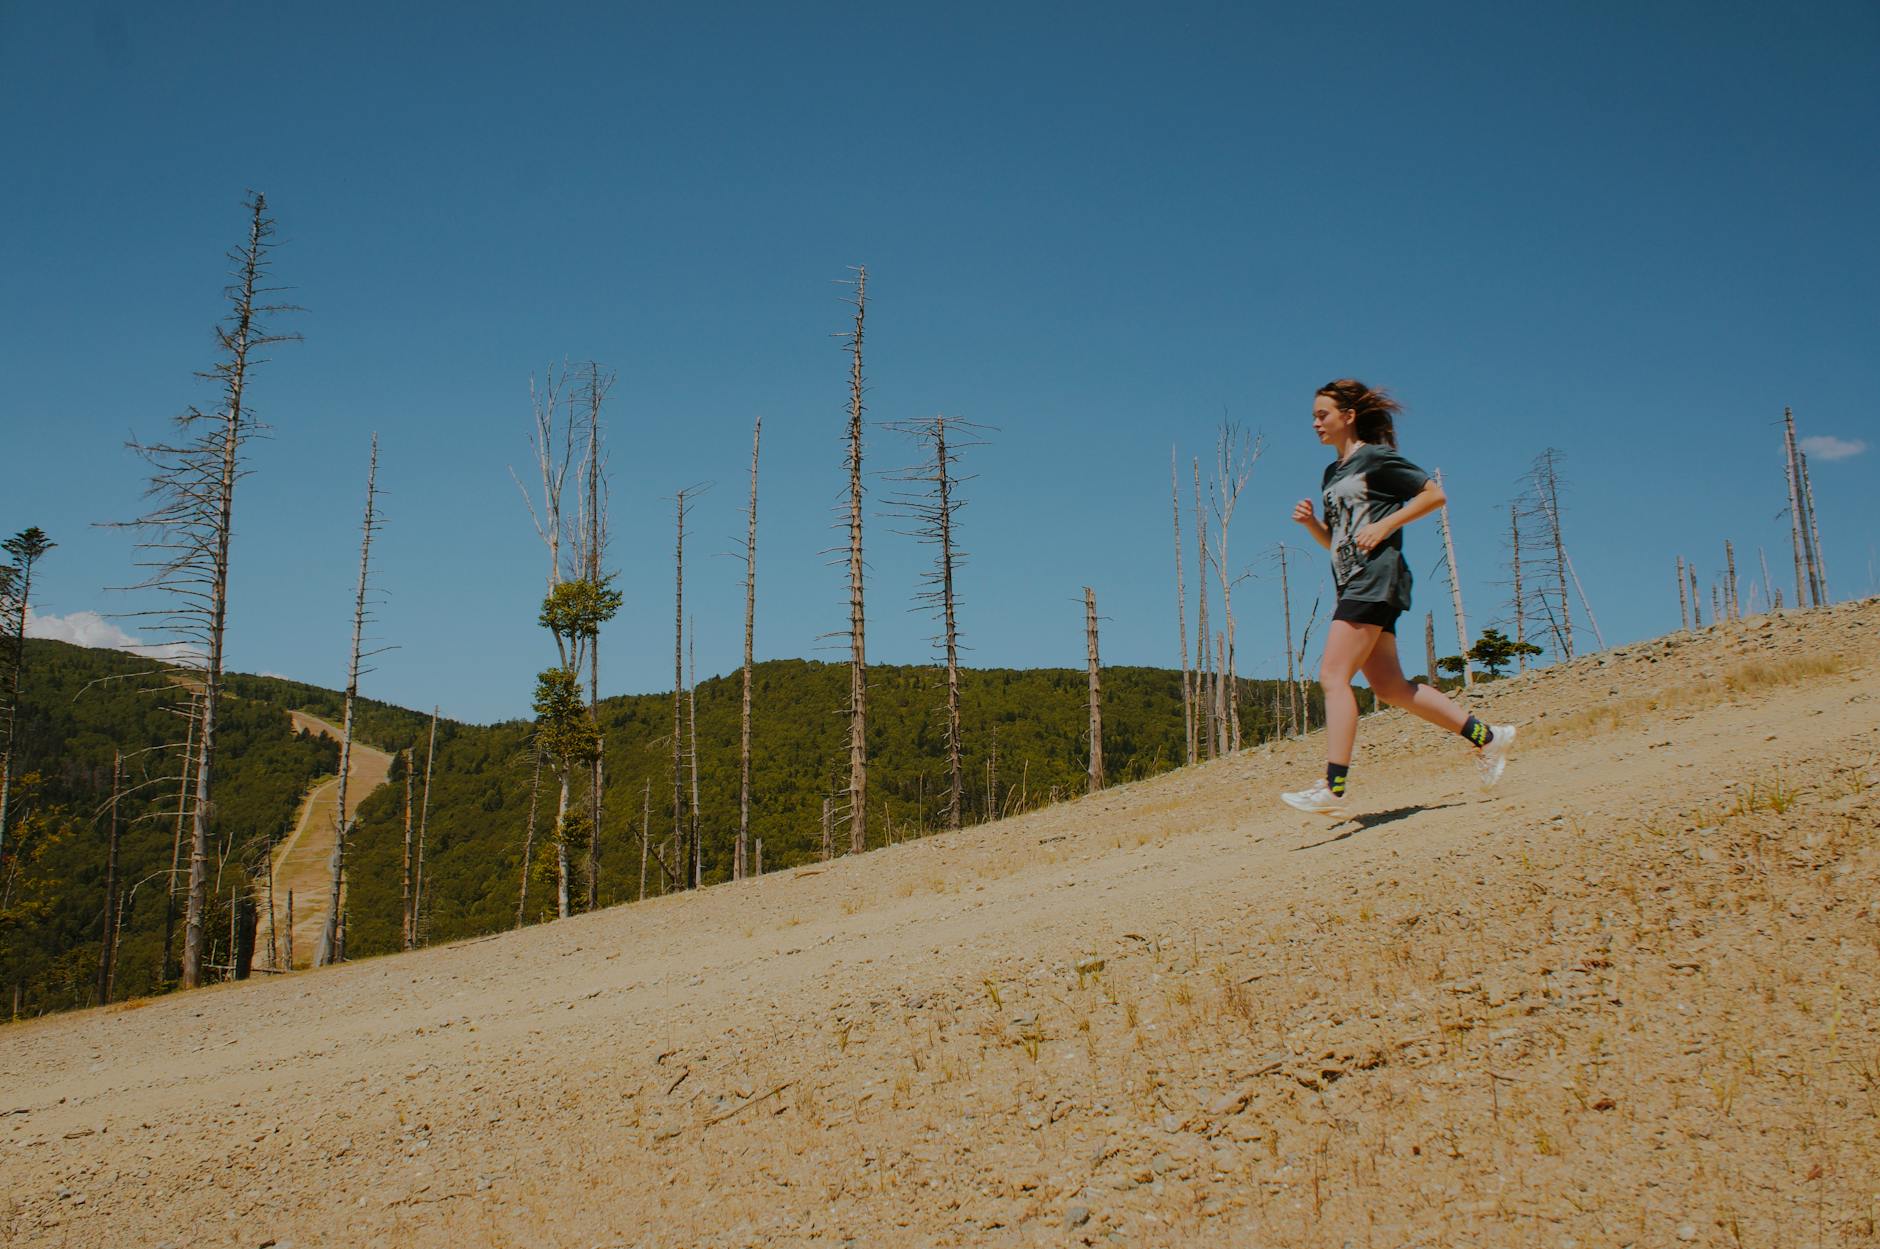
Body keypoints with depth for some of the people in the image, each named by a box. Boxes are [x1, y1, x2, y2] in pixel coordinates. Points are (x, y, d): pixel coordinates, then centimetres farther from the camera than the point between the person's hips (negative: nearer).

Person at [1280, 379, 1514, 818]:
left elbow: (1435, 494, -5)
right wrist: (1311, 522, 5)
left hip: (1376, 579, -9)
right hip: (1354, 584, 10)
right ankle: (1486, 736, 18)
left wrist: (1384, 525, -13)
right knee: (1391, 687, 9)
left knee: (1333, 676, -18)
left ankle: (1334, 788, -22)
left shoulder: (1375, 457, -3)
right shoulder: (1333, 473, 21)